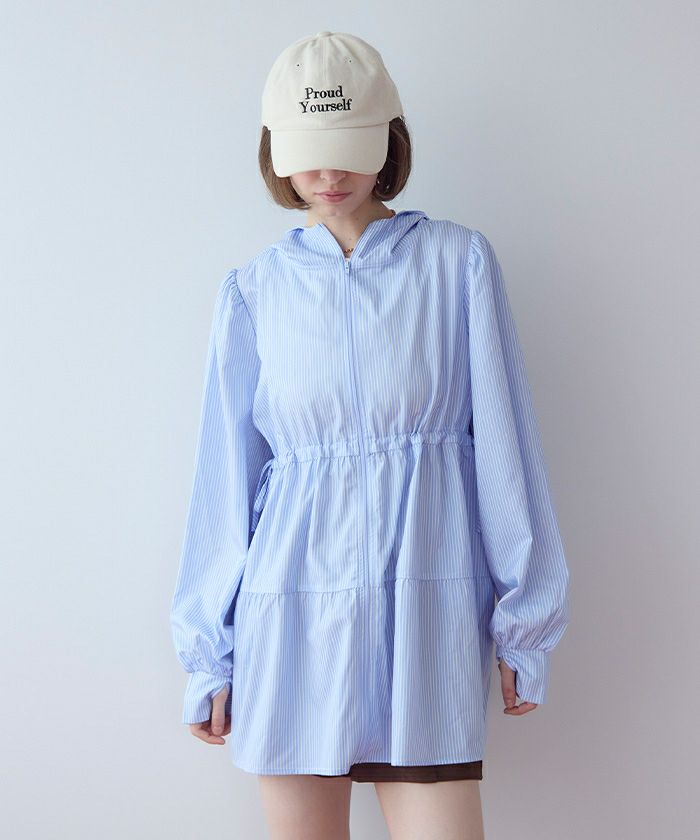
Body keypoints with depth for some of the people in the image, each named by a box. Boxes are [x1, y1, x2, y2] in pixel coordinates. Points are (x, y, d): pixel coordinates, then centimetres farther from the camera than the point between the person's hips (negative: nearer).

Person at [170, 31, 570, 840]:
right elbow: (226, 473, 7)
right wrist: (210, 653, 8)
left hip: (427, 613, -1)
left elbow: (503, 444, 3)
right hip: (294, 613, 1)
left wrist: (526, 622, 4)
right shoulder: (253, 289, 6)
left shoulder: (458, 261, 2)